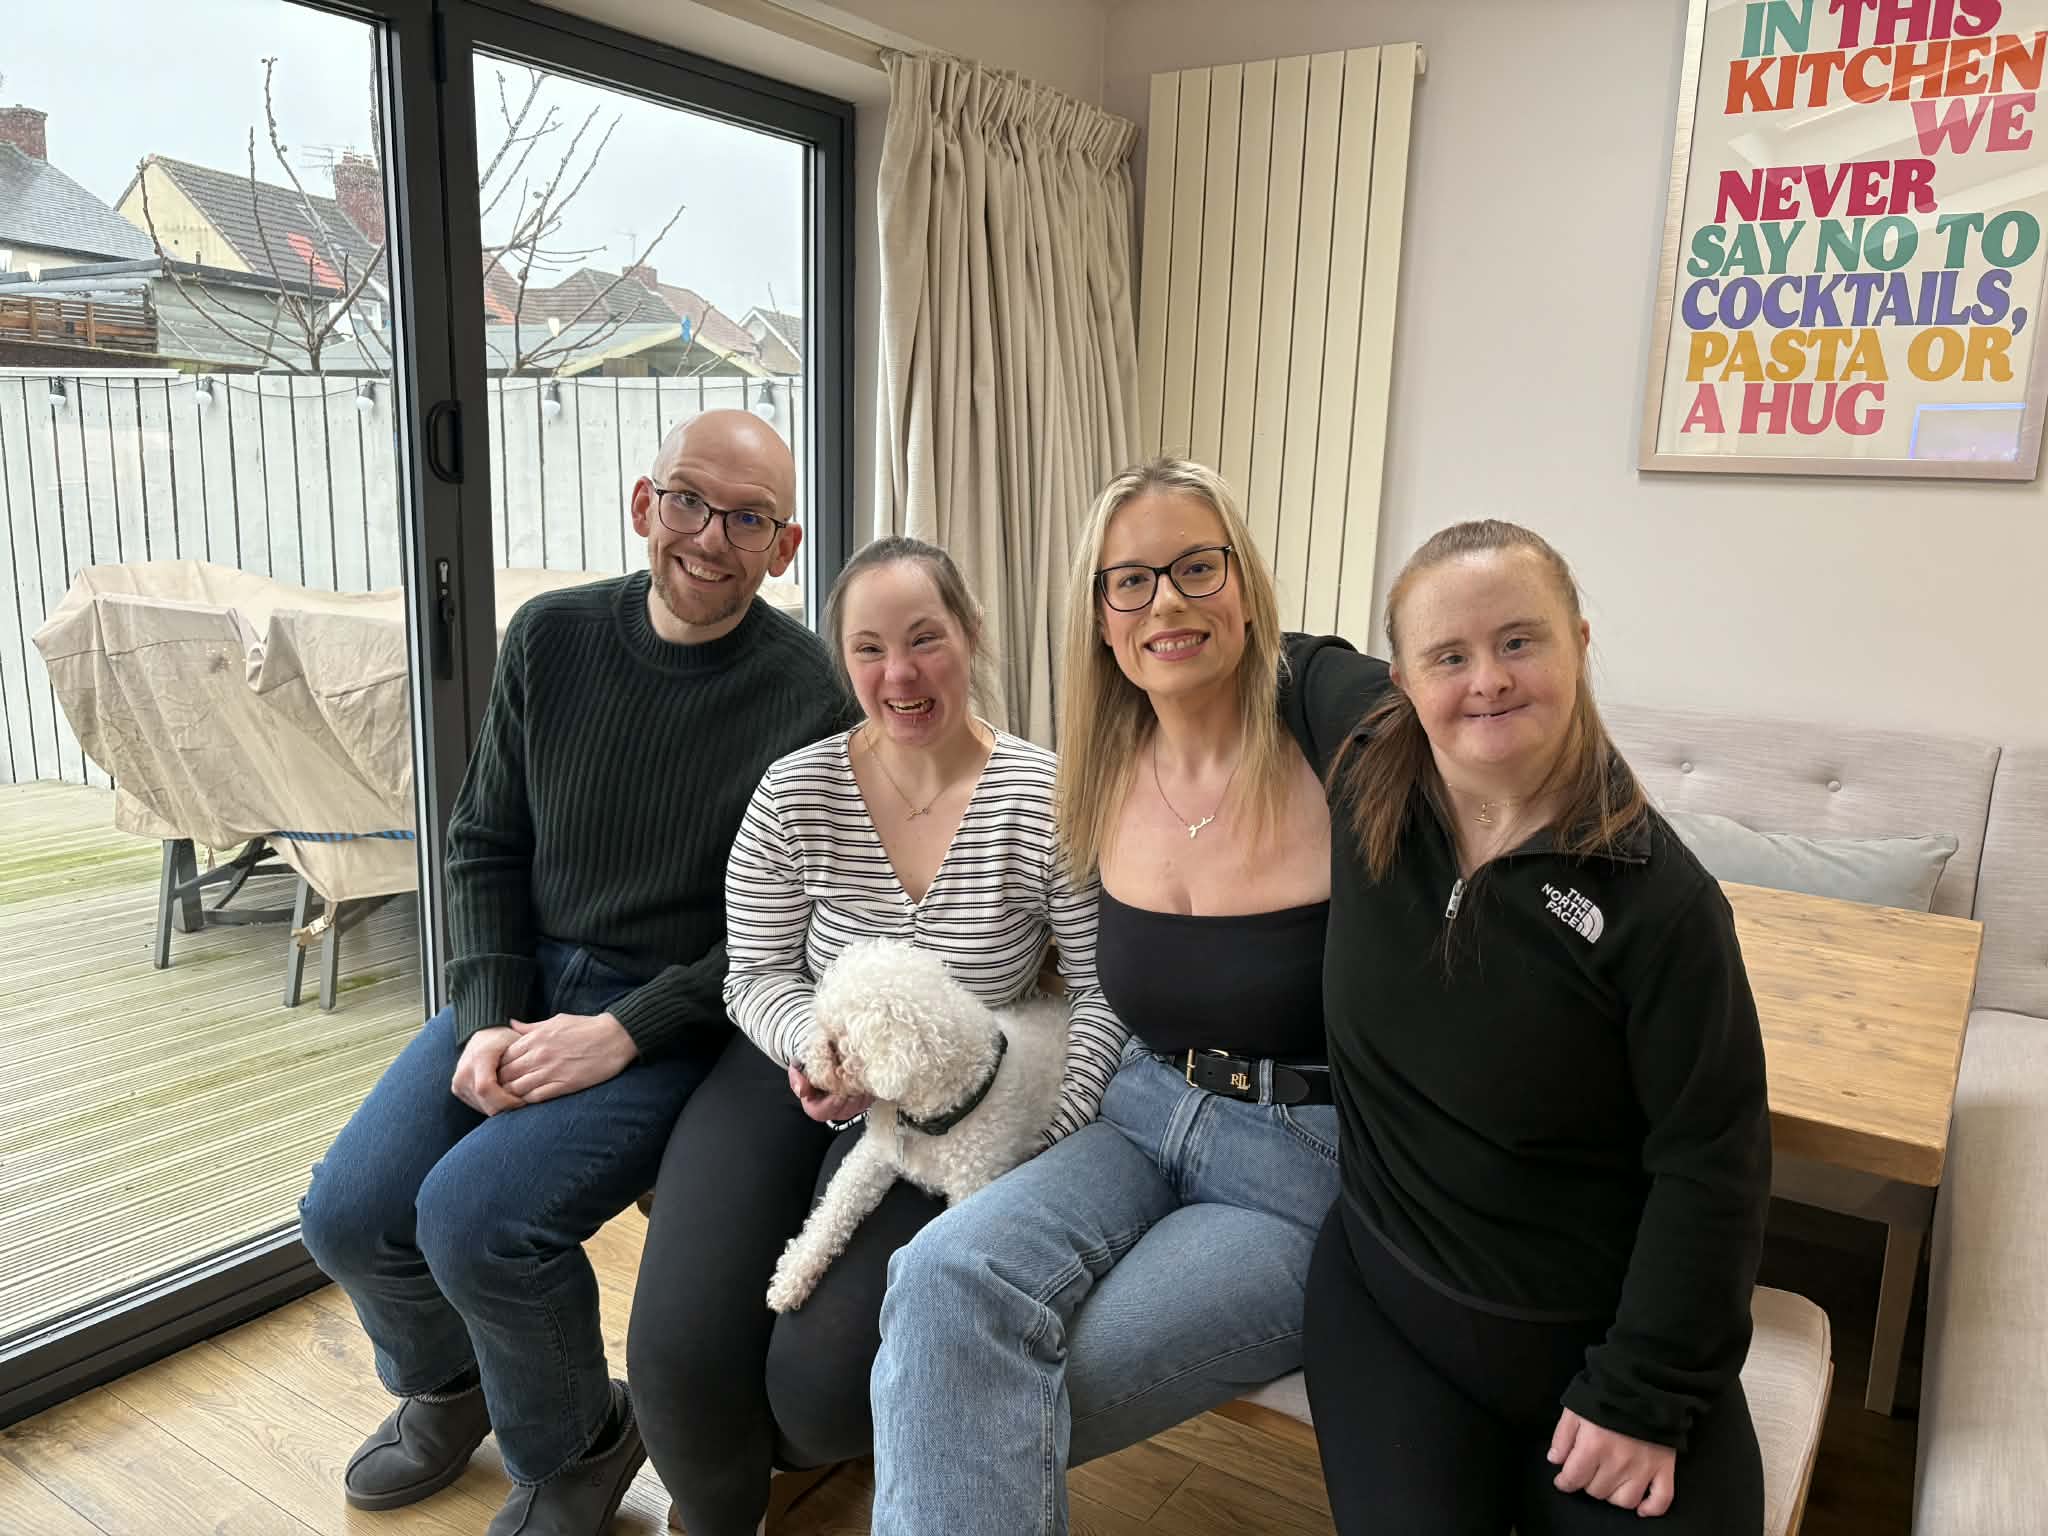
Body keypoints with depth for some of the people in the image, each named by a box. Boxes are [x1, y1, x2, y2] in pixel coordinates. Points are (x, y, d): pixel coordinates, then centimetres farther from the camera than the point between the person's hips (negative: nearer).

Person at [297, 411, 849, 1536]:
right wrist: (486, 1019, -6)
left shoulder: (808, 698, -14)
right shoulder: (552, 639, 0)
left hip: (678, 1016, -5)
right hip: (528, 980, 5)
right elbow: (485, 845, 6)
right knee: (347, 1217, -3)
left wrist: (622, 1033, -19)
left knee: (475, 1213, -22)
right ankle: (446, 1383, 33)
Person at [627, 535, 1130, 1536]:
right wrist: (814, 1044, -20)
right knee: (676, 1358, -13)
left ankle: (792, 1450, 28)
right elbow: (756, 973, 2)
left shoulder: (1046, 799, -14)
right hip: (793, 1077, 2)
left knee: (821, 1380, -16)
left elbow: (1102, 995, -9)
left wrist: (1040, 1151, -18)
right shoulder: (795, 793, -7)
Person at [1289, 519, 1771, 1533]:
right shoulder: (1369, 763, -9)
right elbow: (1307, 662, 14)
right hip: (1387, 1306, 2)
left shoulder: (1660, 899, -18)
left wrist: (1644, 1395, -12)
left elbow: (1709, 1162, -13)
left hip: (1602, 1330, -2)